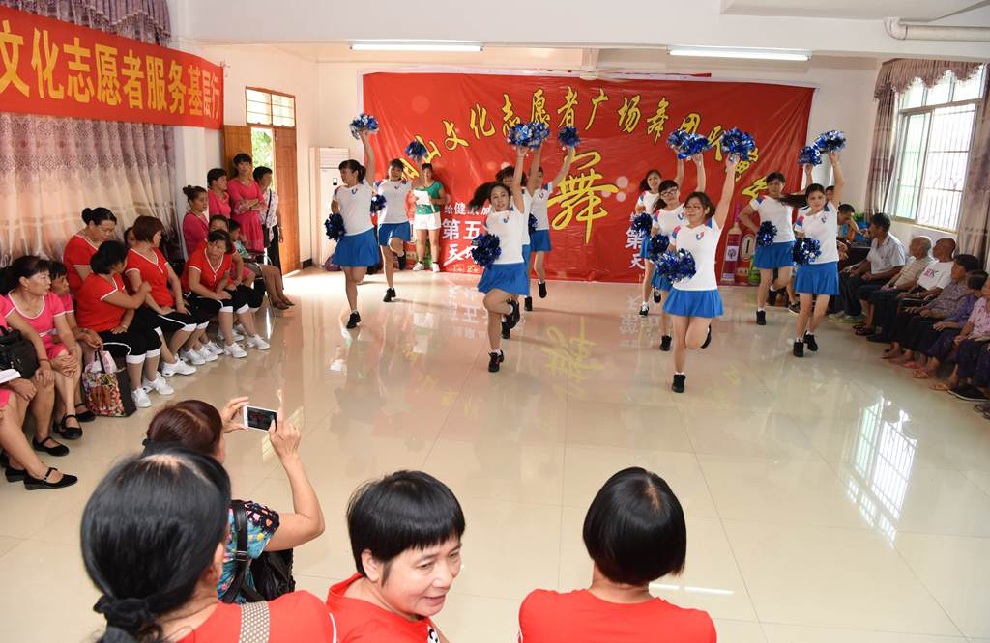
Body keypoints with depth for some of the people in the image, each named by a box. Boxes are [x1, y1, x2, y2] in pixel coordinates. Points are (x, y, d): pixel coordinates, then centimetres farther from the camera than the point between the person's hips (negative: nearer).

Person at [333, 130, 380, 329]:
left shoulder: (365, 186, -4)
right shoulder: (339, 191, 8)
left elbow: (371, 161, -14)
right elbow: (334, 206, 27)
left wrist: (364, 139, -18)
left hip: (363, 237, -5)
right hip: (345, 238, 5)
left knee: (356, 277, -9)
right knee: (348, 277, 5)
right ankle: (354, 313, 16)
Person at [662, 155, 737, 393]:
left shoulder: (713, 228, -5)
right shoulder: (678, 231, 4)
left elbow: (726, 198, -15)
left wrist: (731, 169, -21)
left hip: (704, 292, -3)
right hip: (680, 291, 3)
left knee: (692, 343, -9)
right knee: (679, 340, 7)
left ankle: (706, 328, 25)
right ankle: (678, 375, 29)